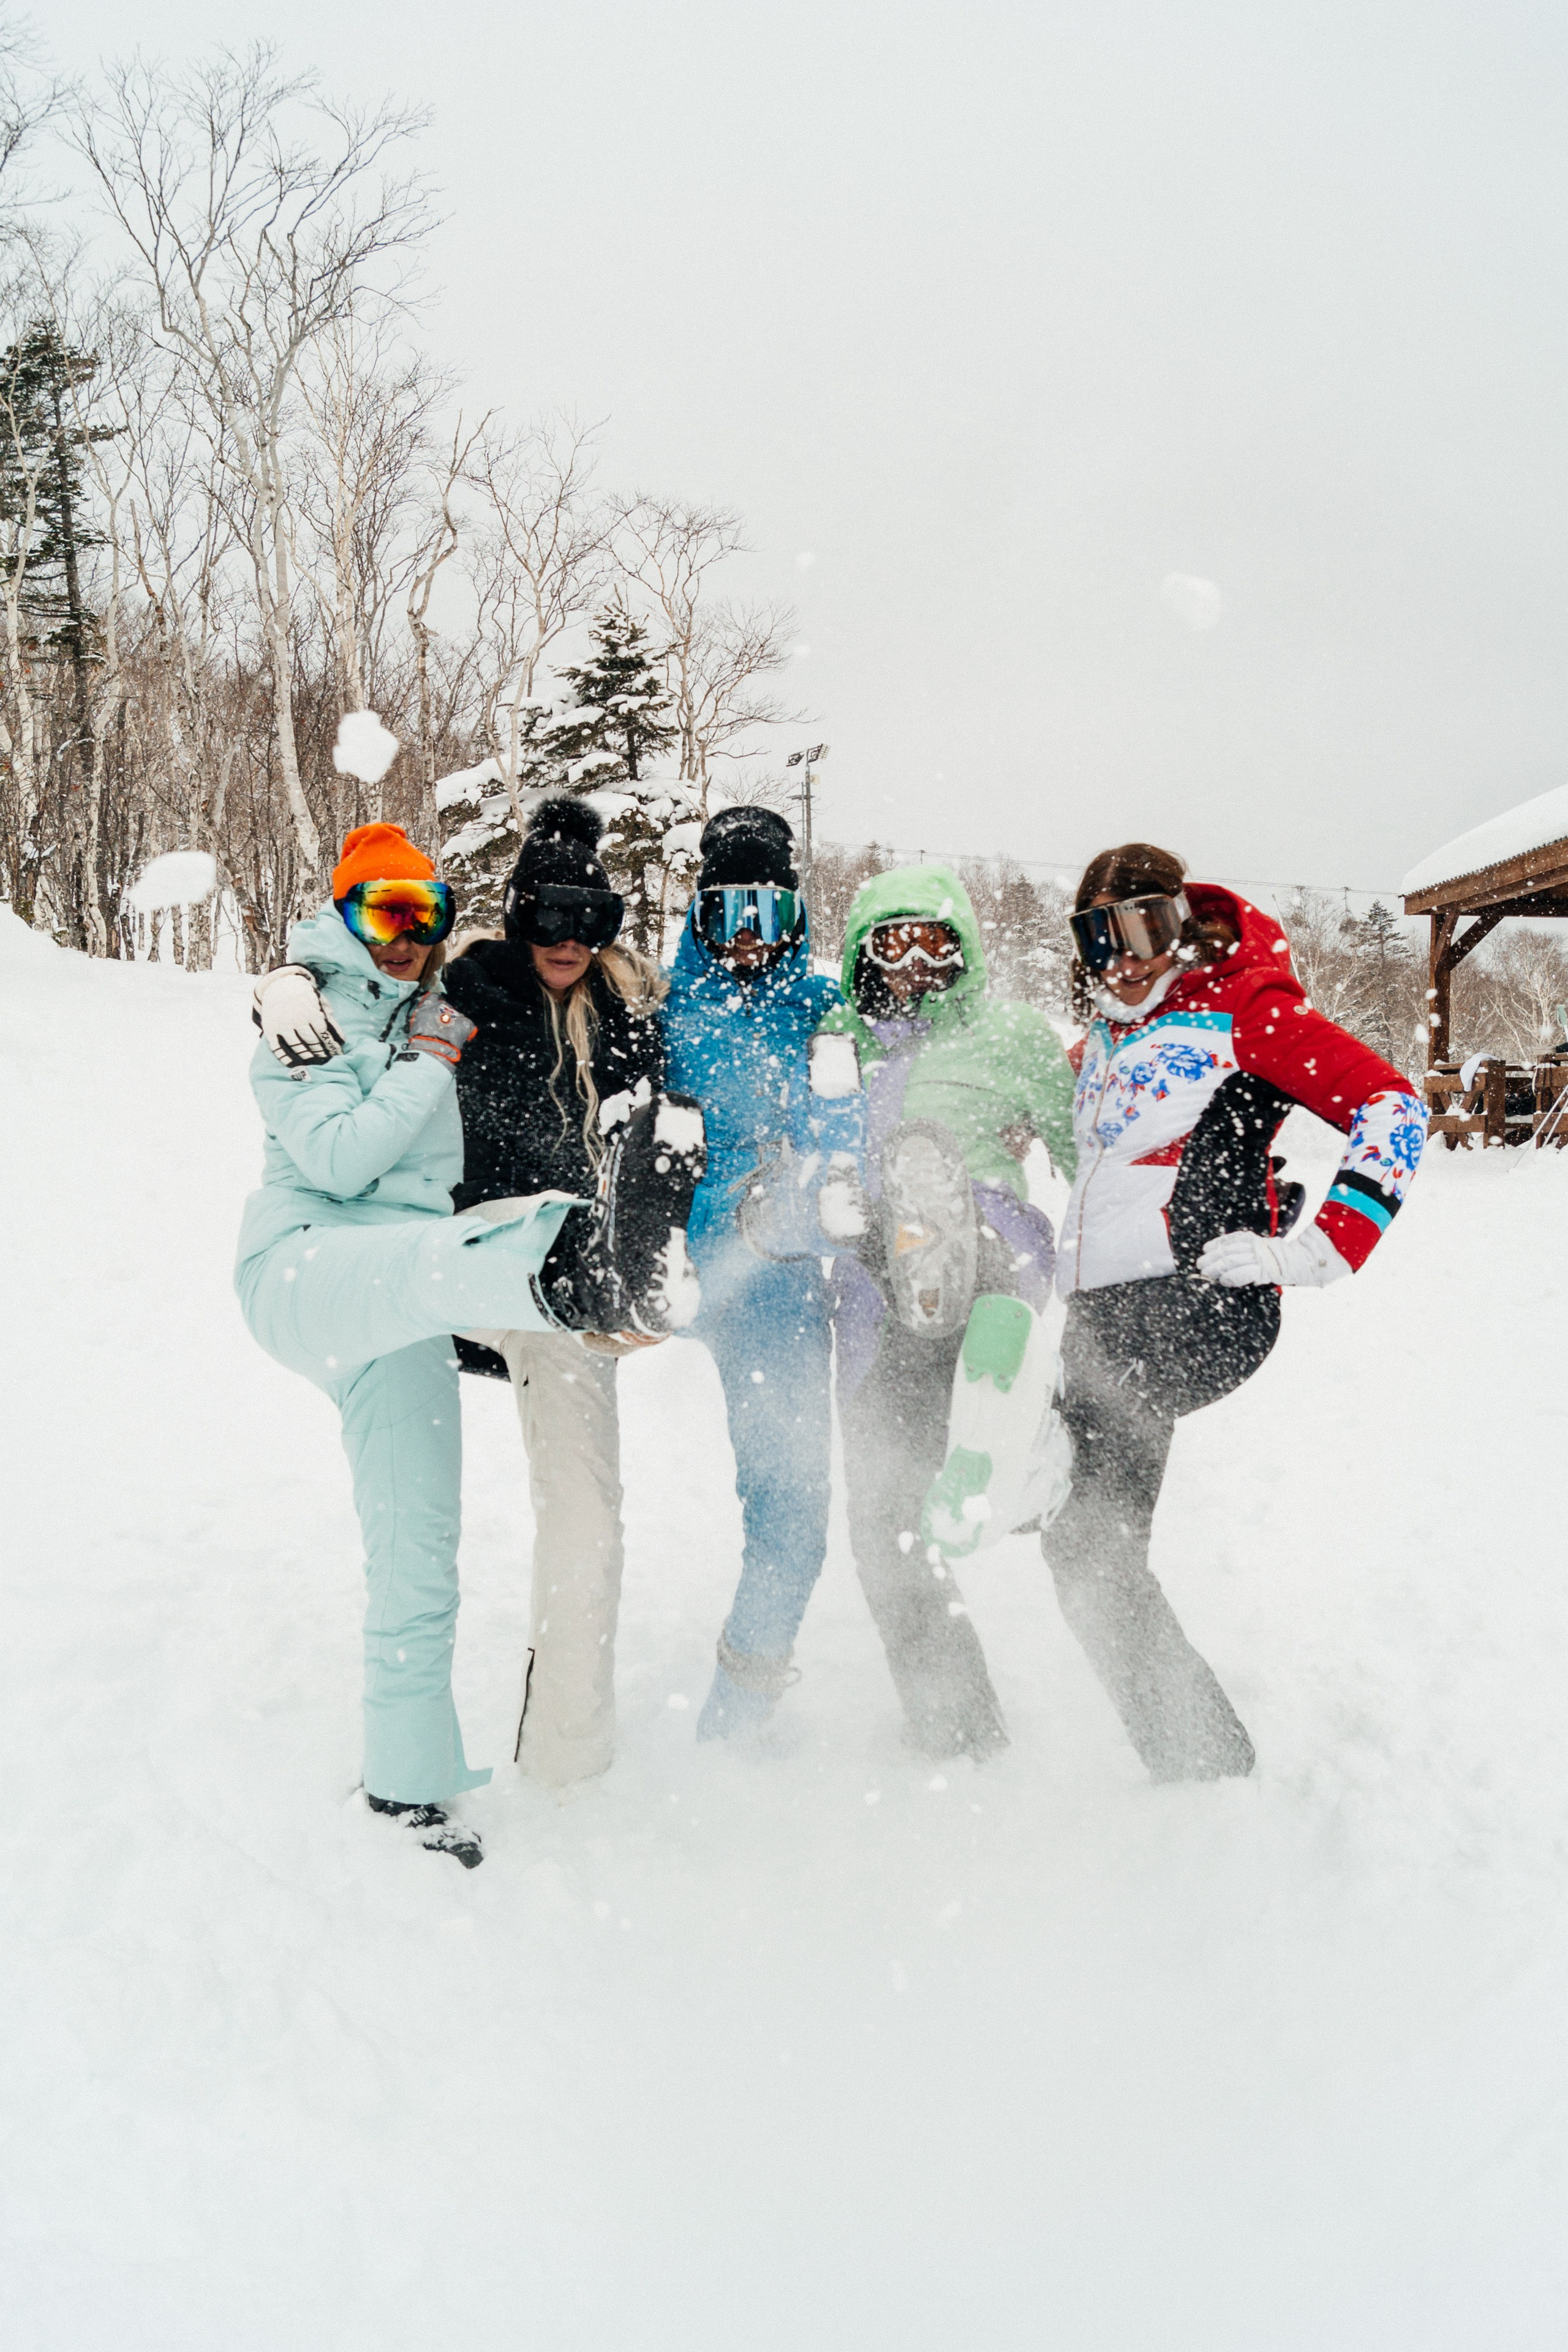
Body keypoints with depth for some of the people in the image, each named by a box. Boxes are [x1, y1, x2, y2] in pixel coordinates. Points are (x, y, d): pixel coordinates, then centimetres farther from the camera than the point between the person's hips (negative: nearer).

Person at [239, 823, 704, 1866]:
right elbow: (335, 1160, -13)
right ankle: (596, 1272, -74)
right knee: (430, 1255, -41)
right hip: (302, 1267, -7)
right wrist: (429, 1065, -9)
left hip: (405, 1306, 7)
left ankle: (410, 1780, 15)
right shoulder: (309, 1015, 3)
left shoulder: (432, 1011, 21)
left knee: (418, 1551, 3)